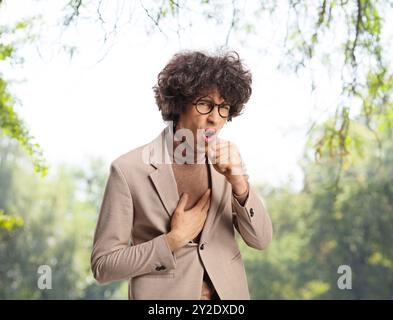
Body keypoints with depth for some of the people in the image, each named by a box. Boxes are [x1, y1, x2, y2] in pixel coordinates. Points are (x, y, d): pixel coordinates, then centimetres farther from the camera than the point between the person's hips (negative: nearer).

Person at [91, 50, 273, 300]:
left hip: (228, 291, 4)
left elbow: (260, 240, -6)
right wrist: (175, 240, -20)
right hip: (164, 293, -3)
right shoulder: (128, 170, -16)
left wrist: (239, 184, -20)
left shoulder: (226, 162, -4)